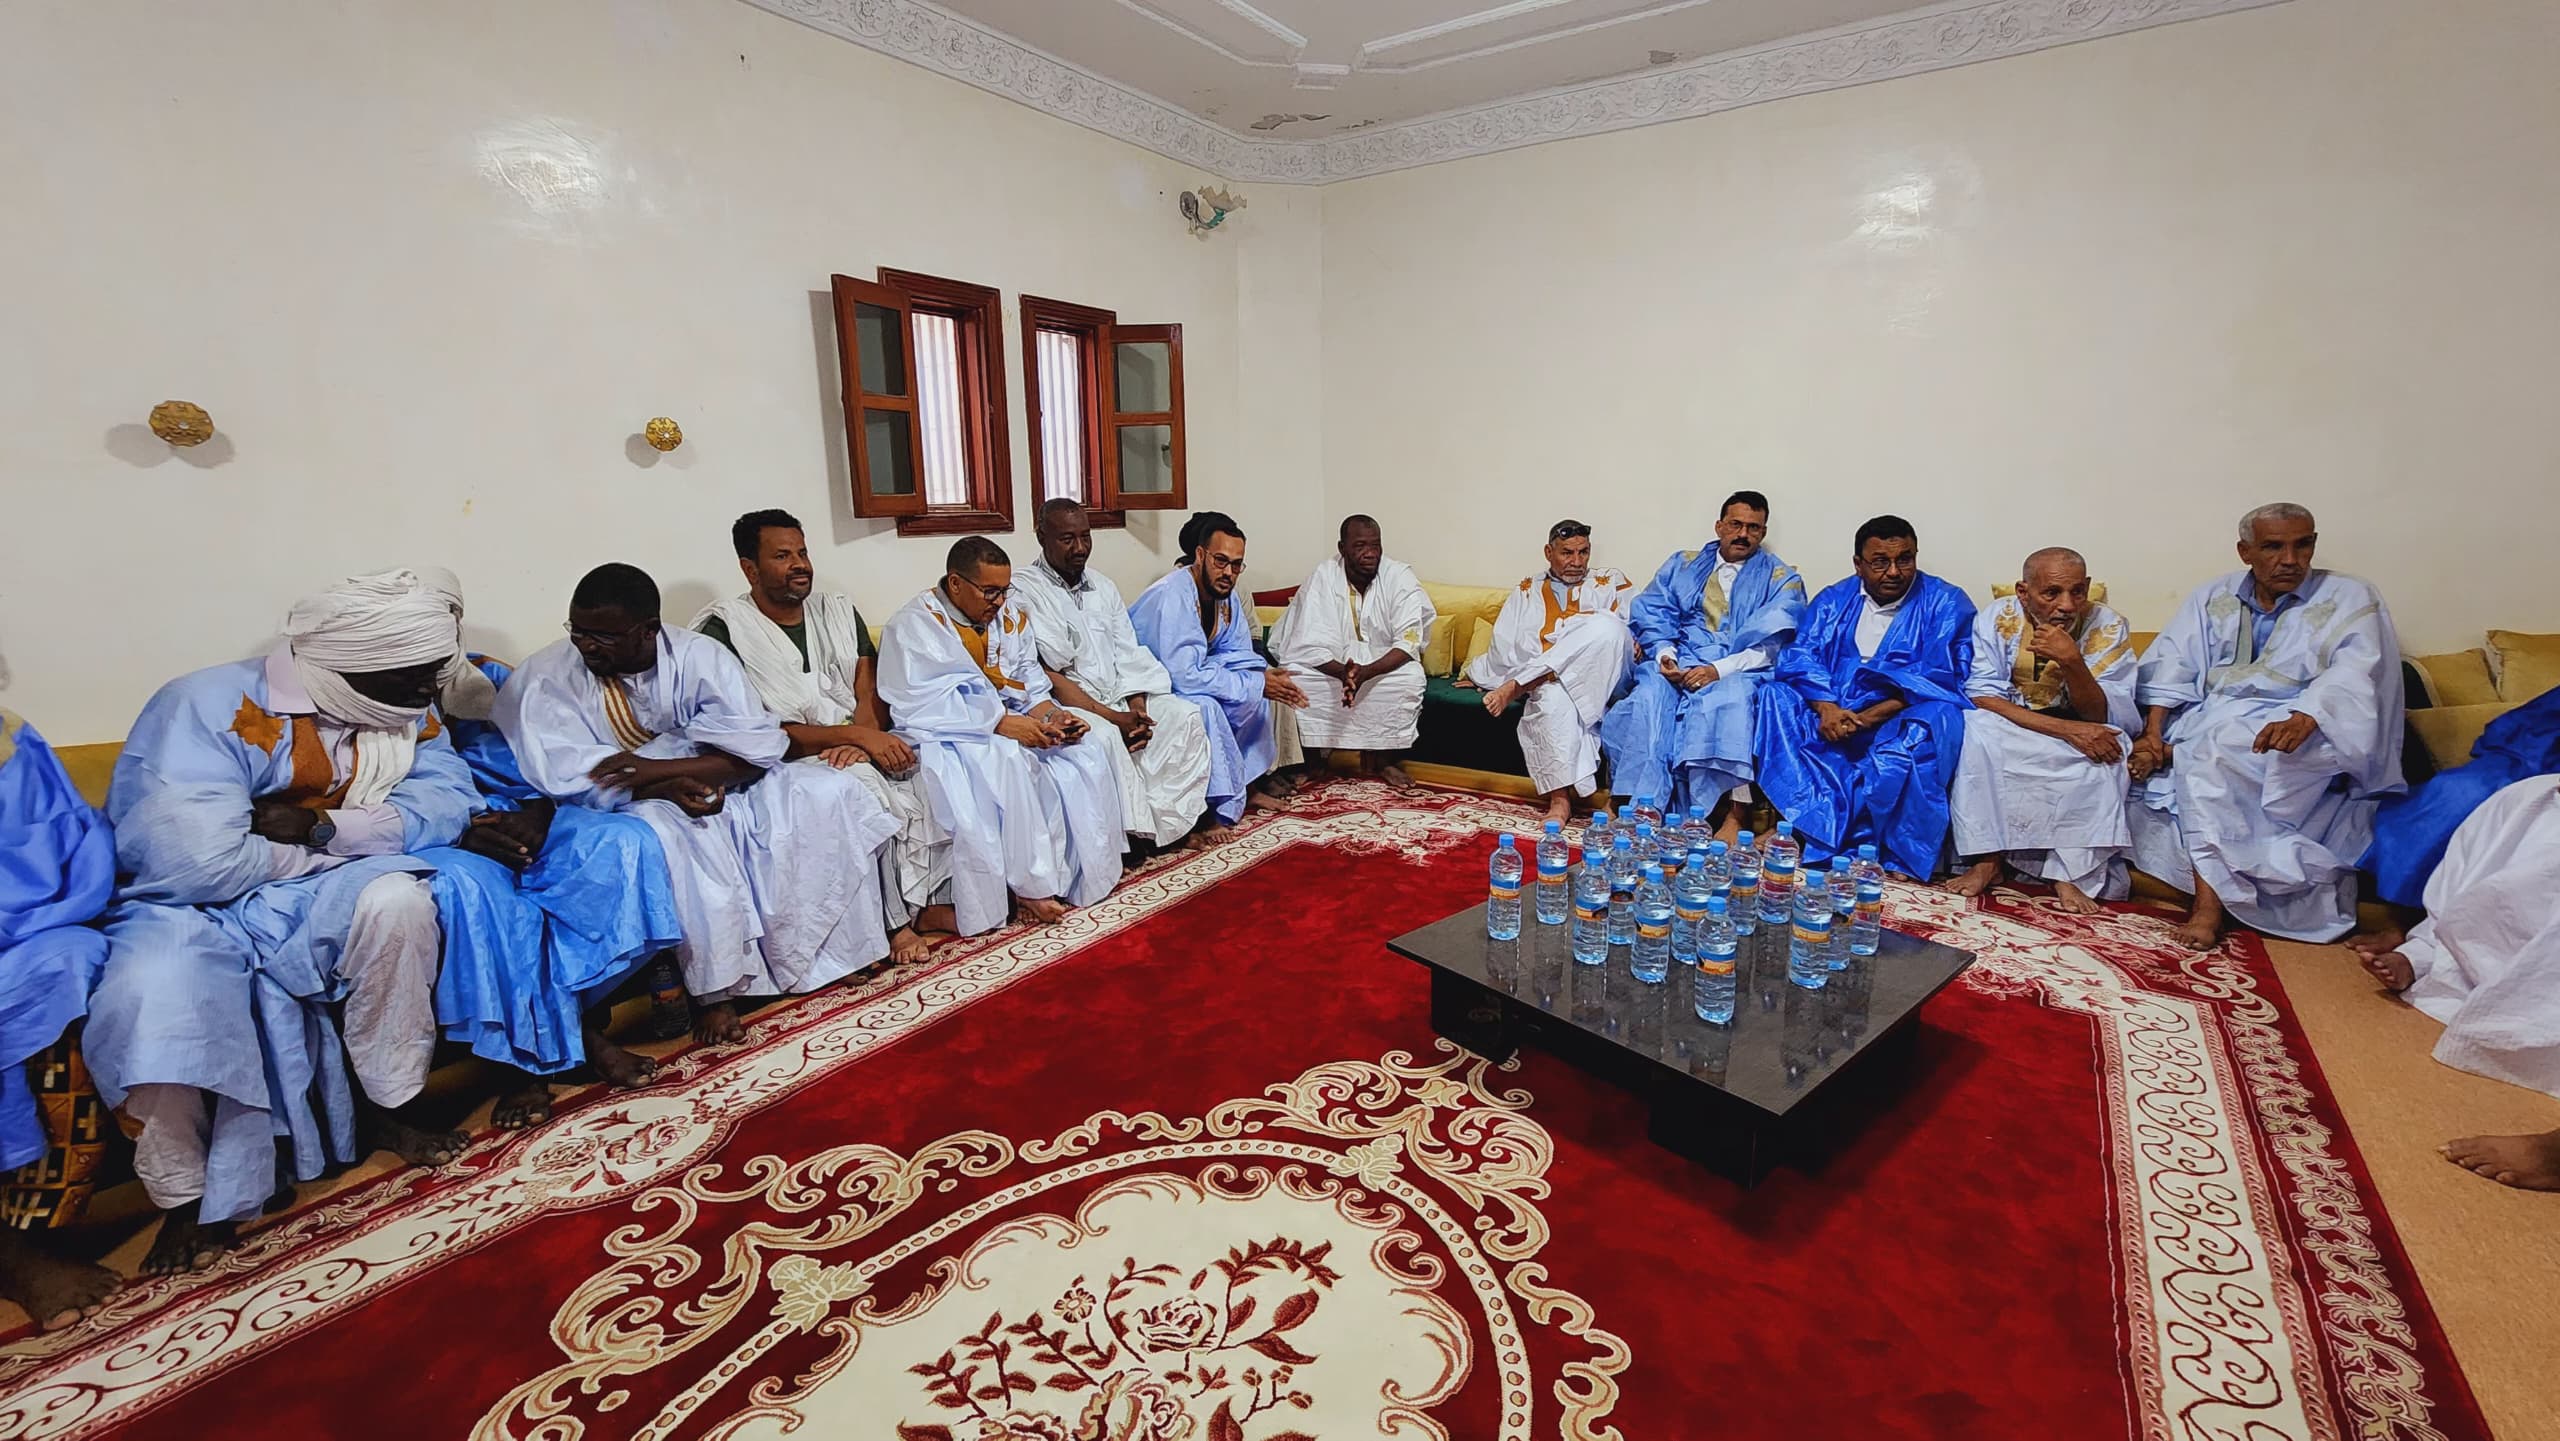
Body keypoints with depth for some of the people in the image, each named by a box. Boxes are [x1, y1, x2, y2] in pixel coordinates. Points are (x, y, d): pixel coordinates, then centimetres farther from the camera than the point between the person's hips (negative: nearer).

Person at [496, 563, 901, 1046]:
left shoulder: (699, 656, -9)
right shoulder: (543, 678, -11)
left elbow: (758, 748, -15)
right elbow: (565, 777, -17)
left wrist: (661, 768, -29)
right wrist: (665, 789, -32)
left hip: (714, 787, 3)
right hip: (621, 809, -3)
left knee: (831, 791, -14)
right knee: (673, 833, -38)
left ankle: (835, 949, -3)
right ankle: (714, 992, -26)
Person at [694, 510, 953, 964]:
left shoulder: (839, 611, 11)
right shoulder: (722, 629, -6)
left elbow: (870, 693, 4)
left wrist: (864, 737, -19)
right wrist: (855, 734, -23)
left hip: (862, 746, 6)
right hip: (789, 763, -5)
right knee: (864, 786, -34)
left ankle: (933, 904, -14)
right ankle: (896, 922, -19)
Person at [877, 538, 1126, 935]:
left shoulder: (1010, 614, 8)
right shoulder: (915, 625, -12)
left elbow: (1031, 681, 8)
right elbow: (923, 703, -22)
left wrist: (1051, 714, -15)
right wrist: (1002, 723, -28)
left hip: (1012, 723, 7)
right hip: (949, 735, -7)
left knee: (1087, 757, -16)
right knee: (1006, 763, -36)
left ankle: (1085, 873, -11)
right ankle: (1029, 885, -23)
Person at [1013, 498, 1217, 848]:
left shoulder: (1103, 587, 16)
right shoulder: (1024, 590, -7)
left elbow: (1129, 654, 10)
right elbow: (1045, 674, -15)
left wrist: (1136, 707, -10)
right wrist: (1112, 717, -20)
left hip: (1117, 696, 7)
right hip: (1064, 704, -6)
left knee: (1185, 716, -14)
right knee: (1103, 736, -36)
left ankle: (1176, 821, -11)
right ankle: (1137, 831, -22)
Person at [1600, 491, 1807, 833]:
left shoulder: (1782, 578, 13)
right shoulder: (1682, 565, 22)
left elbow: (1773, 644, -2)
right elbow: (1651, 614, 11)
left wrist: (1719, 669, -17)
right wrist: (1664, 654, -10)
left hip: (1739, 671, -2)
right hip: (1678, 663, 2)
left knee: (1728, 701, -37)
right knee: (1648, 697, -31)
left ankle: (1733, 816, -37)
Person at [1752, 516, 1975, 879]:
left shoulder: (1945, 603, 3)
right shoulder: (1834, 600, 13)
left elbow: (1940, 678, -9)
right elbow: (1800, 657, 0)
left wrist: (1867, 718, -20)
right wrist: (1826, 707, -20)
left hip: (1899, 722, -3)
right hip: (1832, 715, 3)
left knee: (1937, 719, -34)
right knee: (1774, 696, -20)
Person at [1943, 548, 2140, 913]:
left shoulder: (2108, 628, -12)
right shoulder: (1997, 618, -14)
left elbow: (2102, 717, -17)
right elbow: (1983, 698, -19)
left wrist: (2072, 662, -36)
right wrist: (2066, 729, -30)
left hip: (2080, 732, 0)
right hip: (2011, 732, 0)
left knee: (2108, 748, -30)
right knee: (1974, 730, -31)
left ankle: (2072, 874, -23)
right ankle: (1987, 859, -24)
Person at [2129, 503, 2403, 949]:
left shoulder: (2350, 599, 7)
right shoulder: (2212, 599, 16)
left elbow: (2355, 676, -12)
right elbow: (2171, 668, 4)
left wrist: (2304, 718, -34)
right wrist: (2152, 733, -13)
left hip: (2306, 732, -4)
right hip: (2207, 725, 5)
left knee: (2213, 751, -36)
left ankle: (2211, 895, -30)